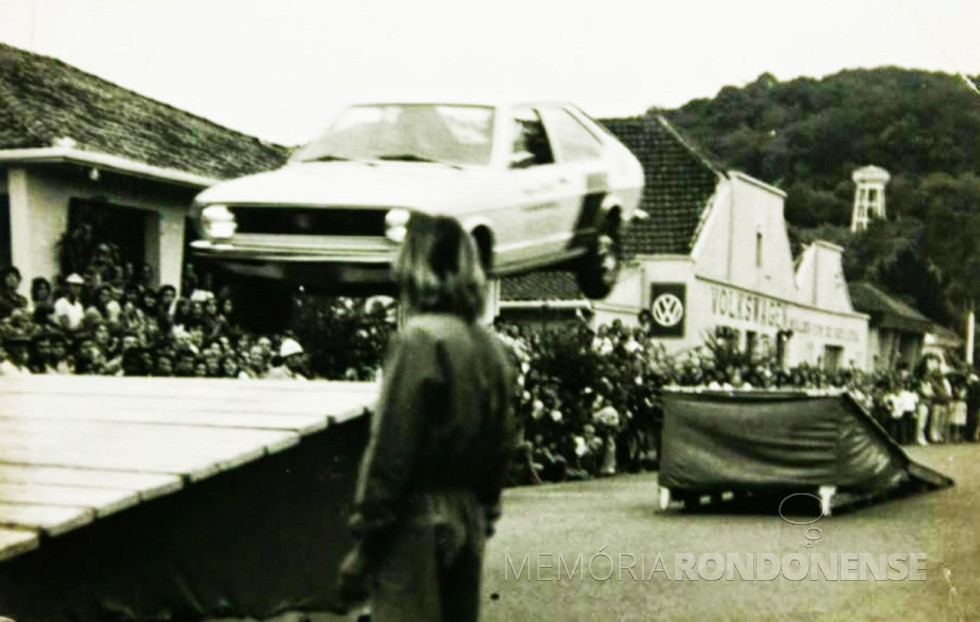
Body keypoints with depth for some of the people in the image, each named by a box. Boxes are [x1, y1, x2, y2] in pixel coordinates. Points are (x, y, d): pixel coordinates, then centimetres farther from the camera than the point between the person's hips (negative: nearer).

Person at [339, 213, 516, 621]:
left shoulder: (419, 339, -14)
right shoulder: (491, 347, 8)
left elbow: (390, 450, -15)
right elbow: (502, 445, 13)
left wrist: (364, 540, -10)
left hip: (416, 525, -7)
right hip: (468, 521, 7)